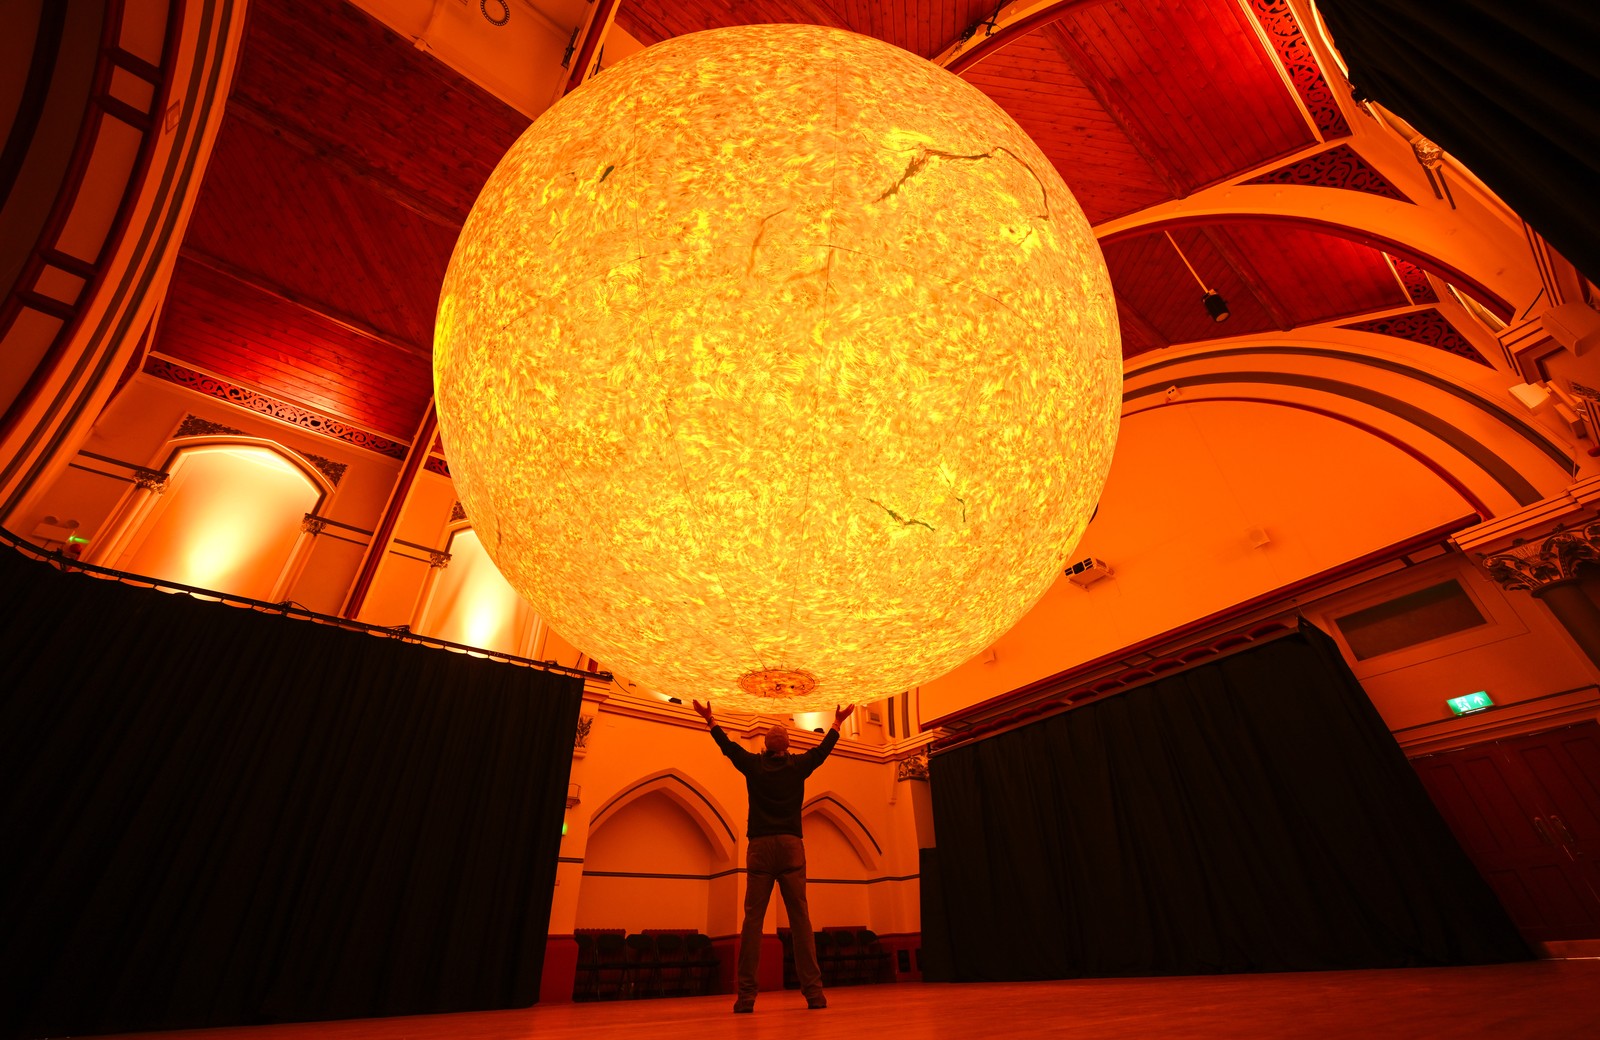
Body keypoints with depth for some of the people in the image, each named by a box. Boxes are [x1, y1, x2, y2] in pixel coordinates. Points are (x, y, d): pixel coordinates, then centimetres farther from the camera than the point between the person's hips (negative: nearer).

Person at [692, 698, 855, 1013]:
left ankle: (746, 993, 0)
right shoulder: (798, 766, 4)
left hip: (760, 848, 0)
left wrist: (710, 720, 30)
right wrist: (837, 722, 33)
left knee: (753, 919, 2)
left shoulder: (754, 764, 4)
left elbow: (728, 746, 17)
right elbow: (823, 748, 19)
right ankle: (813, 989, 1)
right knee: (800, 919, 2)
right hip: (791, 847, 0)